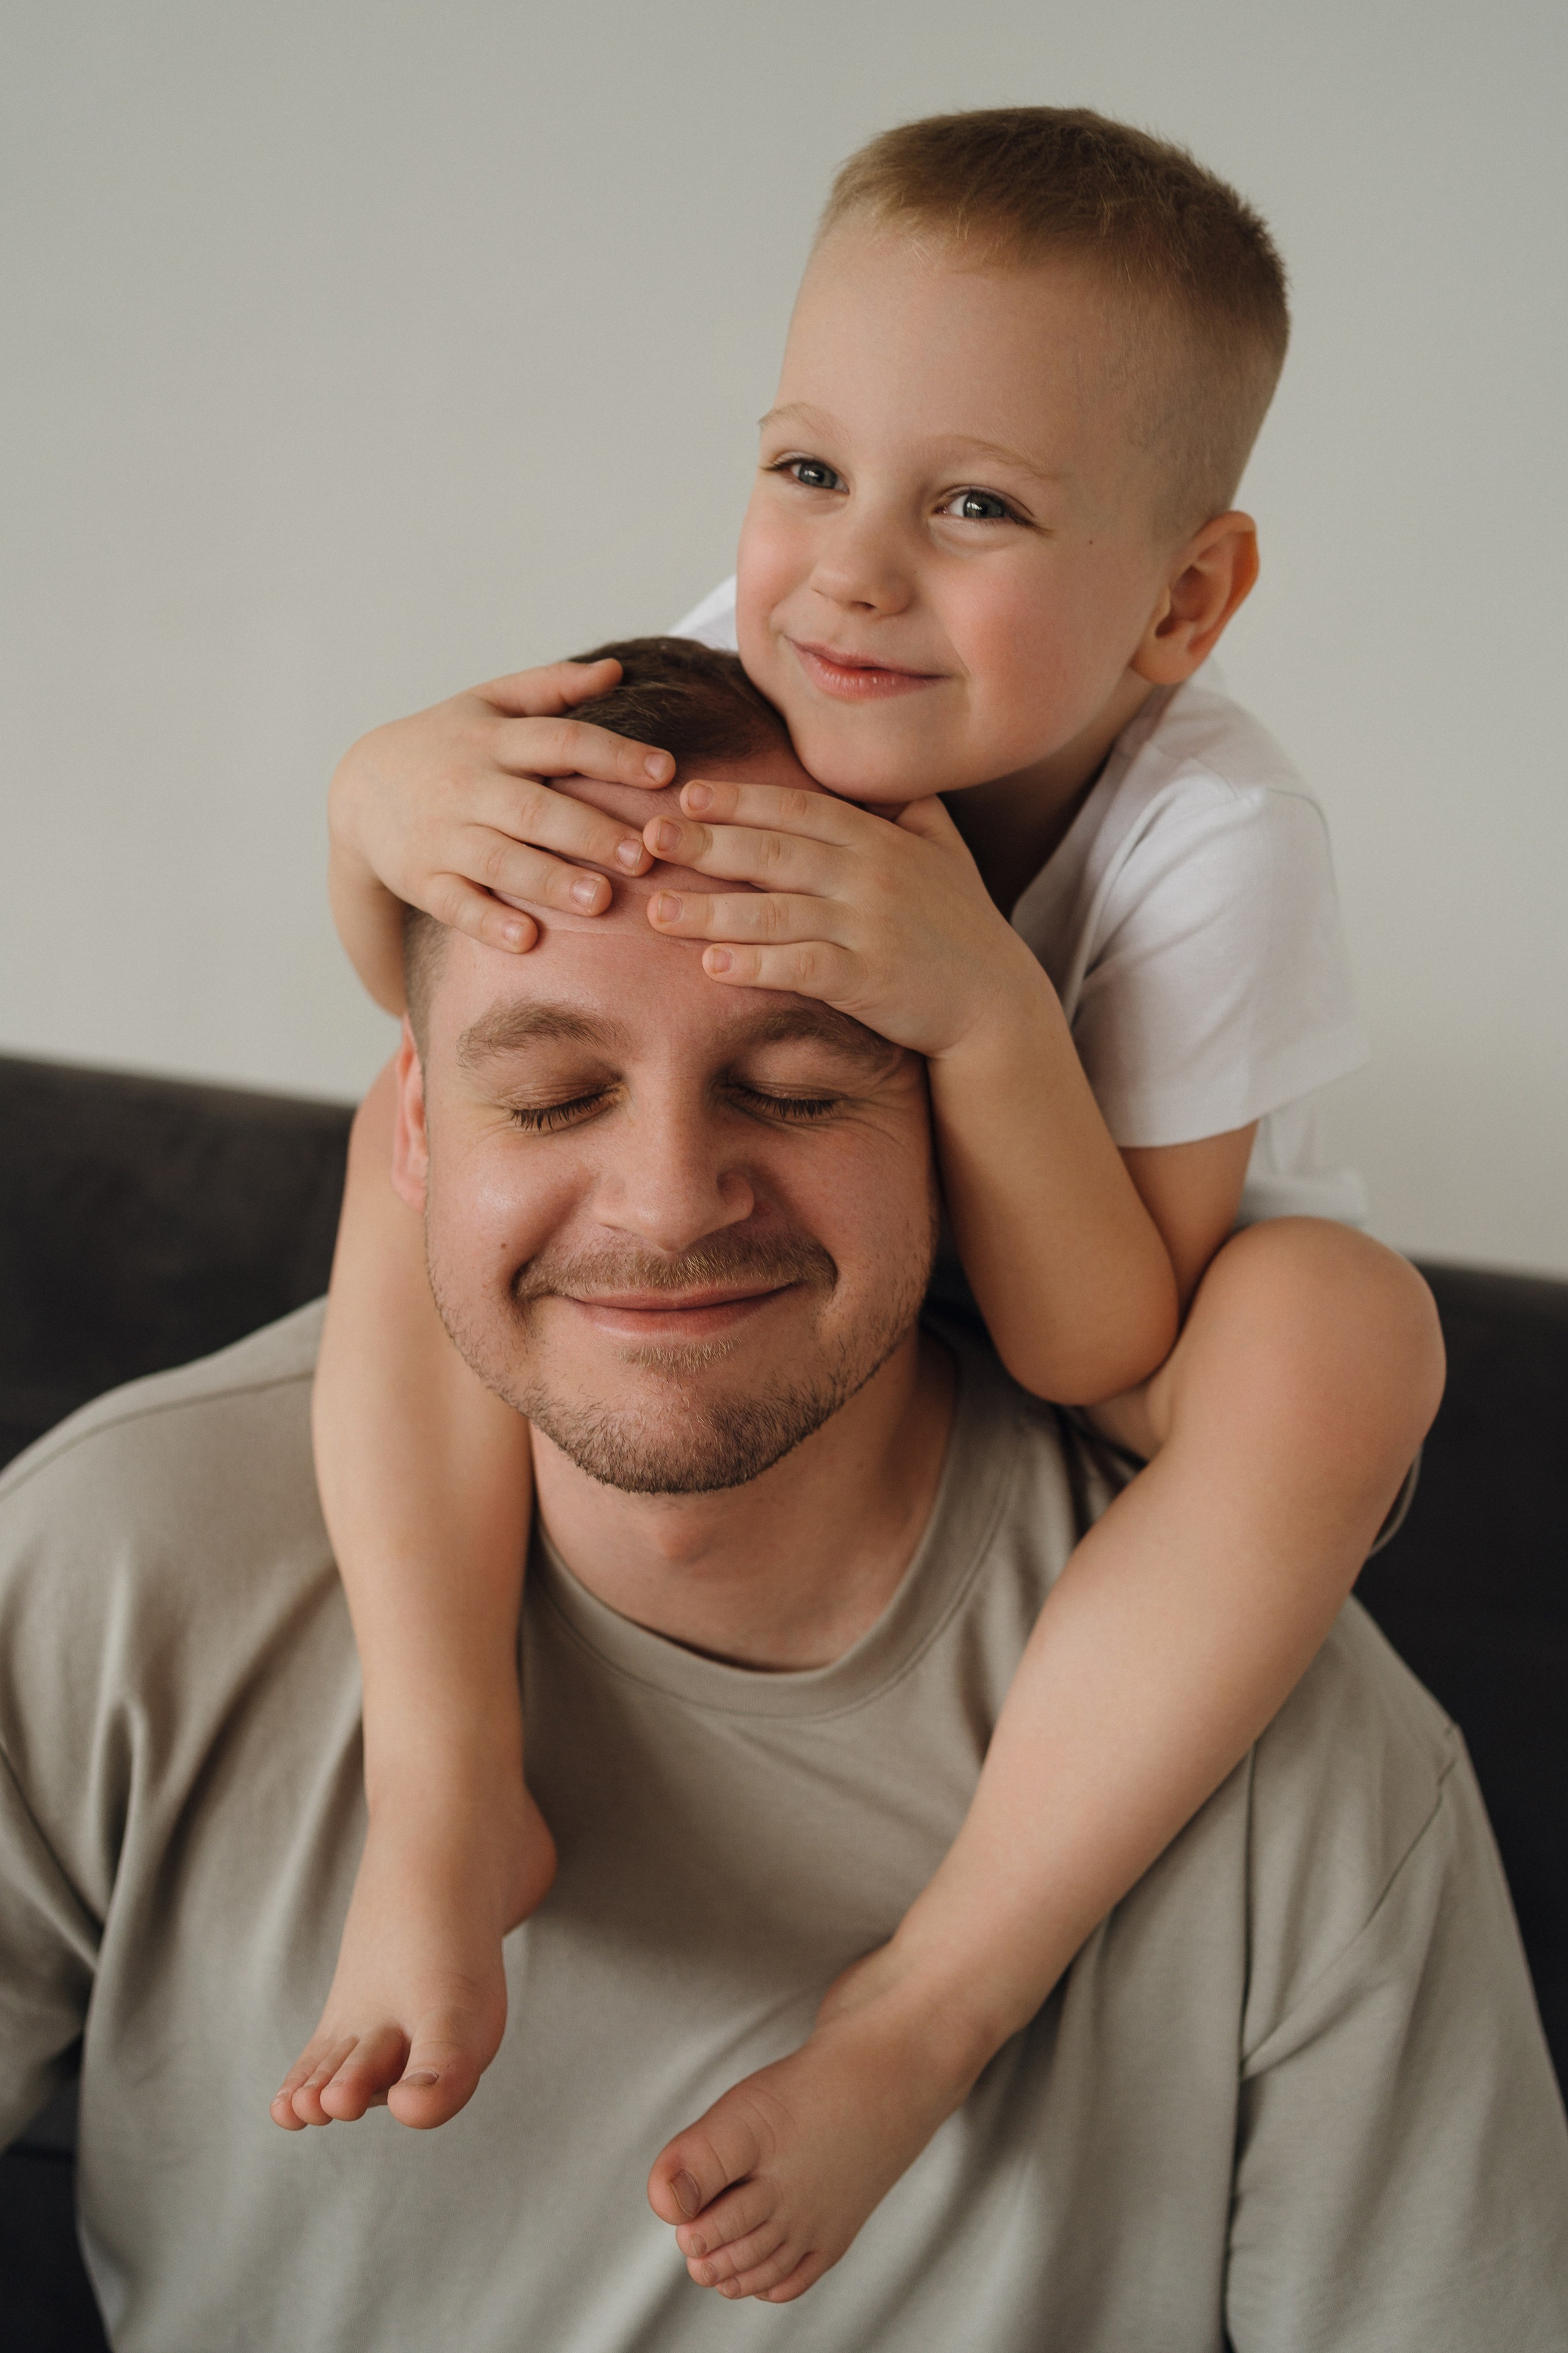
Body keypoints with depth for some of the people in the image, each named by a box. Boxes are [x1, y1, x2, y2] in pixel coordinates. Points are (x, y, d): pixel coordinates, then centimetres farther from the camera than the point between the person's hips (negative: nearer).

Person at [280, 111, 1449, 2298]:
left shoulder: (1212, 841, -31)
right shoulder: (754, 676, -21)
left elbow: (1100, 1355, -31)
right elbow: (430, 994, -11)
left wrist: (984, 1006, -47)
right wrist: (384, 808, -35)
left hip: (1112, 1380, -3)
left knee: (1346, 1319, -37)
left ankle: (939, 2002, -30)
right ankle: (446, 1788, -24)